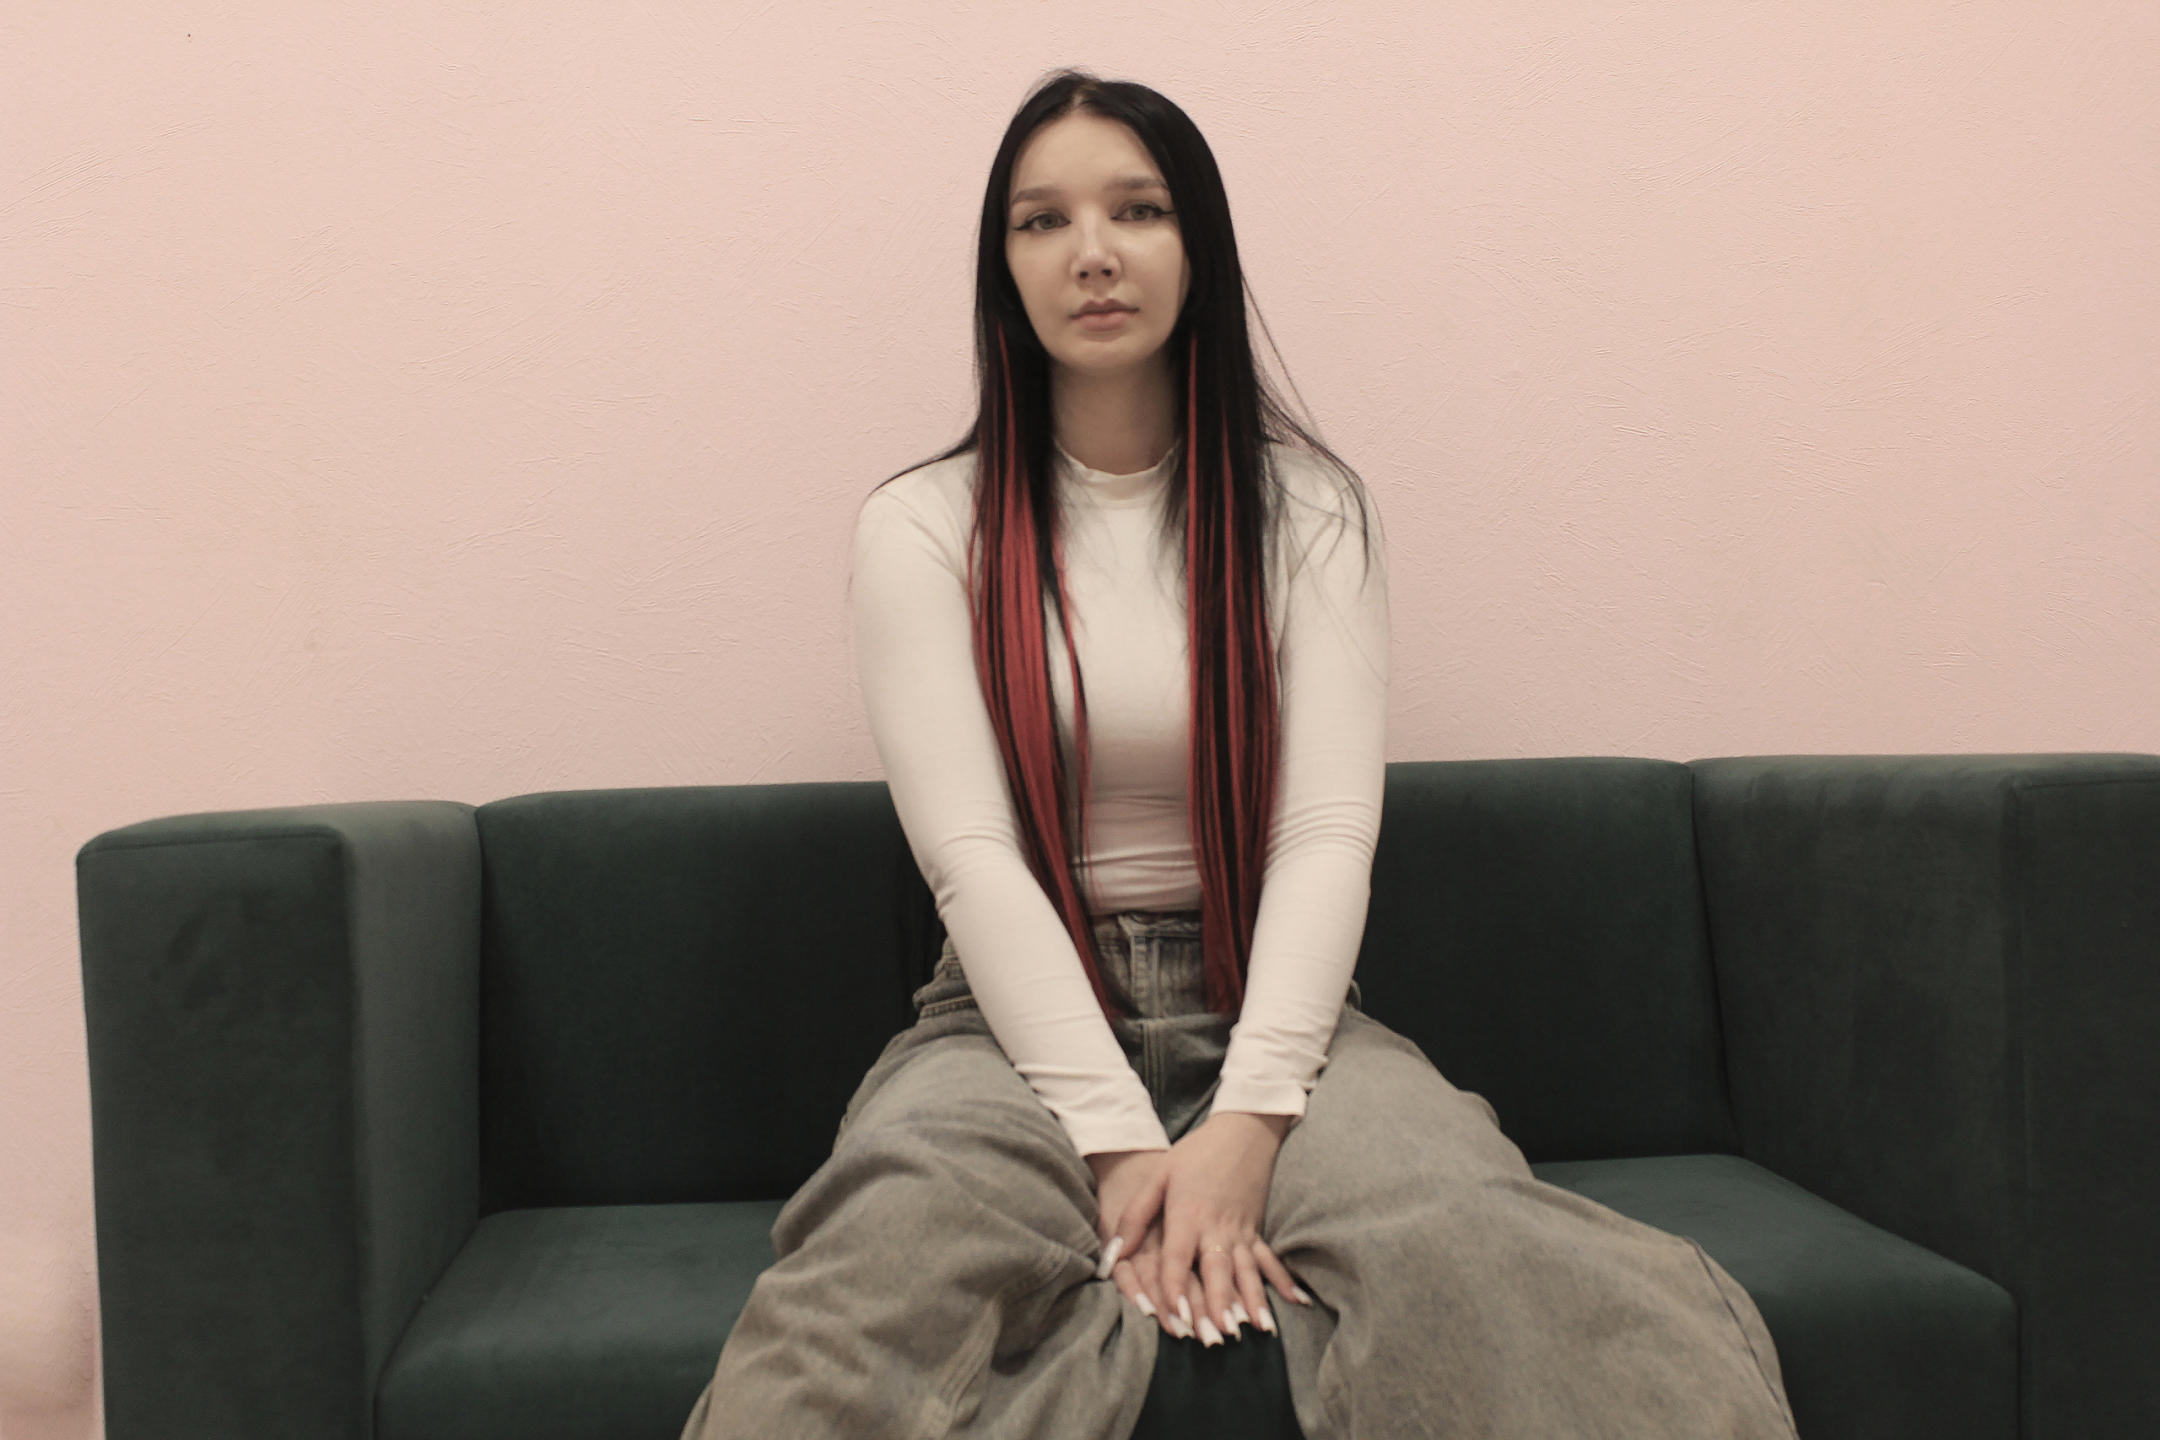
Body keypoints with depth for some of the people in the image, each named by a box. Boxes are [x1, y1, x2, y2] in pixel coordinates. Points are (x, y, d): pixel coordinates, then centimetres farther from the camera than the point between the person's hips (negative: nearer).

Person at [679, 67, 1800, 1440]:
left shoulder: (1310, 506, 6)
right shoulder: (924, 526, 2)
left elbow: (1330, 837, -4)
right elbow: (970, 857, -8)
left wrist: (1248, 1118, -19)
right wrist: (1118, 1140, -20)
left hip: (1270, 1007, 1)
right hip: (1019, 1013, -1)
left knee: (1463, 1240, -31)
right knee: (889, 1261, -35)